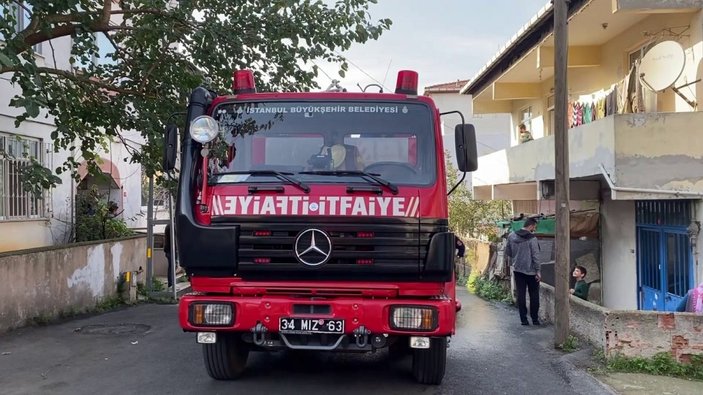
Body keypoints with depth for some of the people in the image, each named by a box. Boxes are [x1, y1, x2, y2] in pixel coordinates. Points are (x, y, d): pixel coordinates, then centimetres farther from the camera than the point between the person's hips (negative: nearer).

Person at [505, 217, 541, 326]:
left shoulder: (511, 236, 0)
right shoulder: (532, 239, -15)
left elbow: (507, 252, 6)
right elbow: (535, 256, -14)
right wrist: (538, 271, -9)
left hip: (517, 270, 4)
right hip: (530, 271, -4)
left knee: (521, 294, 7)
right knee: (534, 295, 9)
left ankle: (523, 319, 9)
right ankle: (535, 319, 13)